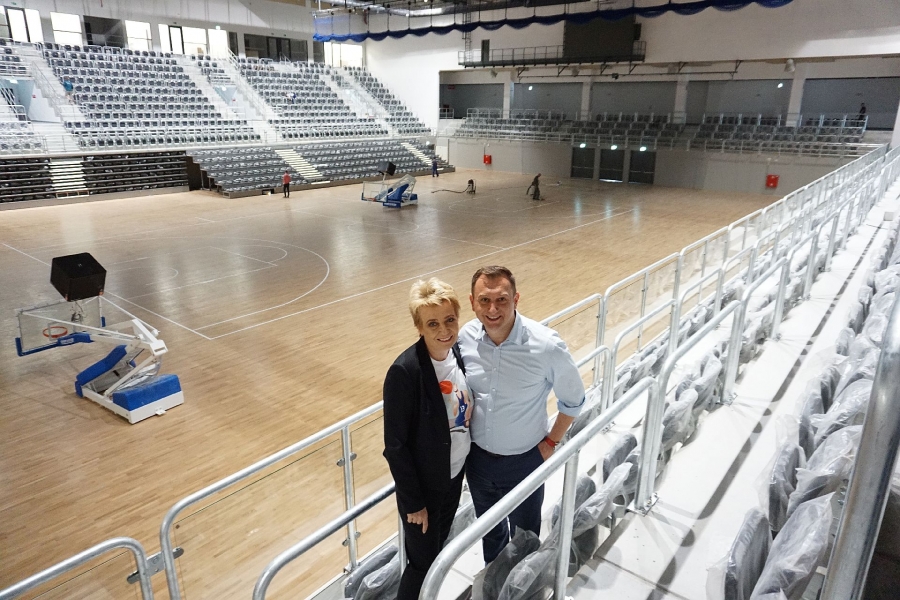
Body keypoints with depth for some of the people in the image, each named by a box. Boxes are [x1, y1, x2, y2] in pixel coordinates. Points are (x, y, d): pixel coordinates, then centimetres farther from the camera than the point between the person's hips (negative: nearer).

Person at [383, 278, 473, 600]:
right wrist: (412, 501, -15)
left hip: (456, 473, 6)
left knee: (438, 552, 26)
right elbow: (395, 445, -21)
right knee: (423, 563, 11)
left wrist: (464, 462, 9)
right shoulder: (404, 372, -28)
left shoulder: (459, 352, -8)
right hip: (424, 484, -6)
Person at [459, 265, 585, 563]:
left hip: (523, 461, -3)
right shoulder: (464, 337, -15)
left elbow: (573, 399, -8)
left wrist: (551, 442, -5)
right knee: (489, 531, 28)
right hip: (478, 458, 3)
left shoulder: (546, 345, -26)